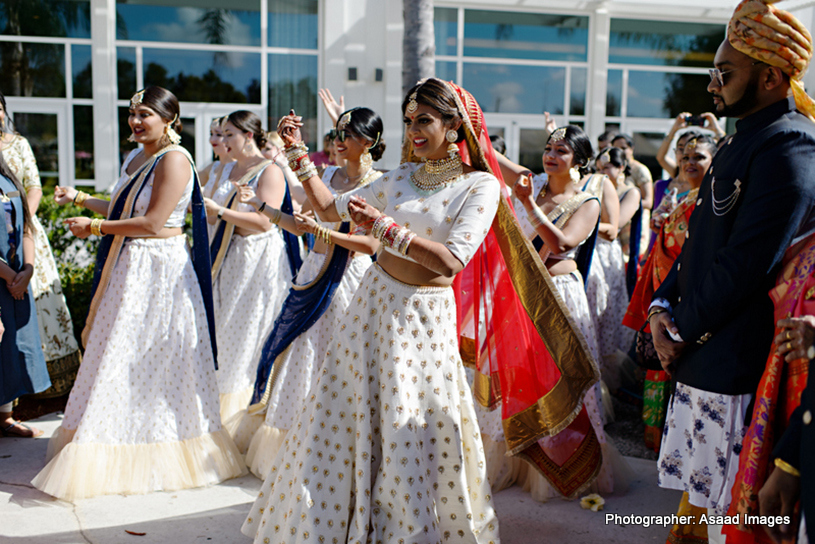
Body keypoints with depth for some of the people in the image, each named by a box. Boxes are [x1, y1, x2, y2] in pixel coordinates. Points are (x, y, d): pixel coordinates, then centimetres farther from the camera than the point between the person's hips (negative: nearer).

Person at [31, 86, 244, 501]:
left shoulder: (174, 160, -14)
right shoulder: (135, 158, 14)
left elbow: (153, 223, -19)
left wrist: (95, 227, -13)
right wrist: (80, 199, 19)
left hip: (159, 270, -9)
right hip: (128, 268, 9)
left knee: (151, 358, -1)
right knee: (120, 355, 13)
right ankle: (123, 450, 27)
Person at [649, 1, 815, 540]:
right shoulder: (746, 138, 15)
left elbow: (745, 267, -22)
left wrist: (684, 331, -10)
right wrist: (664, 304, 4)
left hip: (735, 364, -9)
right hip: (703, 357, 9)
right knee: (707, 496, 19)